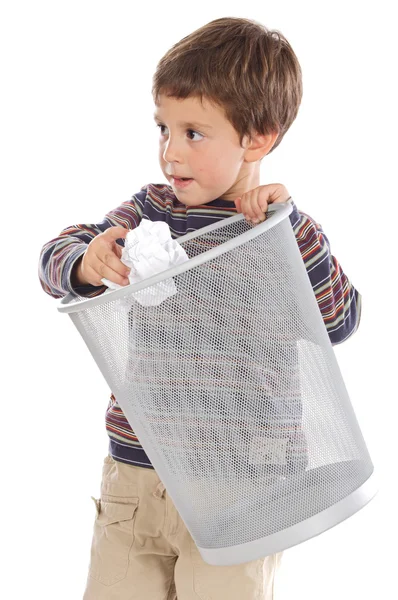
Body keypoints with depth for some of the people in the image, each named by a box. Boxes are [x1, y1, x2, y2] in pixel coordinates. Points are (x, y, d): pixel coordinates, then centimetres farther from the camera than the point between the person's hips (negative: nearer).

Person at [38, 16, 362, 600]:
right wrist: (87, 262, -22)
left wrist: (288, 223, -24)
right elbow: (55, 257, 1)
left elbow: (339, 322, -17)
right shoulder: (152, 211, 4)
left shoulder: (284, 233, -4)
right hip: (134, 471, 4)